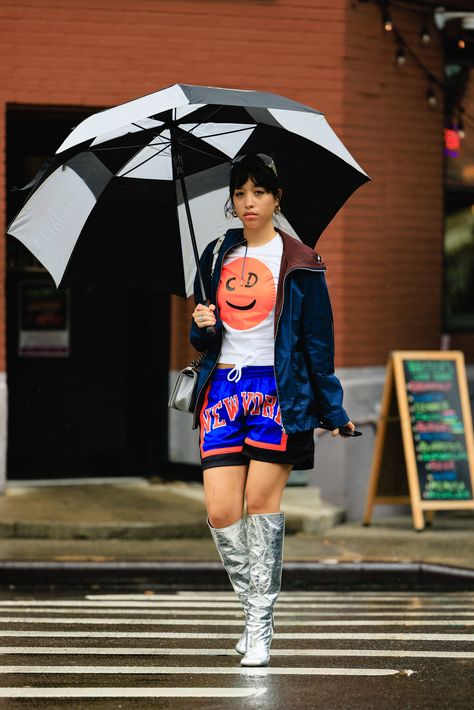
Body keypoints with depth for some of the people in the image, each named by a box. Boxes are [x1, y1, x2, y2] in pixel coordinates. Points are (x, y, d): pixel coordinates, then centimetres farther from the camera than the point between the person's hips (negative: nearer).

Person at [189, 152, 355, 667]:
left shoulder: (299, 263, 1)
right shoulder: (217, 257, 13)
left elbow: (318, 340, 3)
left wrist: (332, 411, 3)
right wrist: (203, 327, -5)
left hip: (278, 390, -4)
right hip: (223, 388, 4)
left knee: (262, 499, -8)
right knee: (220, 512, -6)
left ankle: (261, 623, -1)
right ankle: (254, 606, 13)